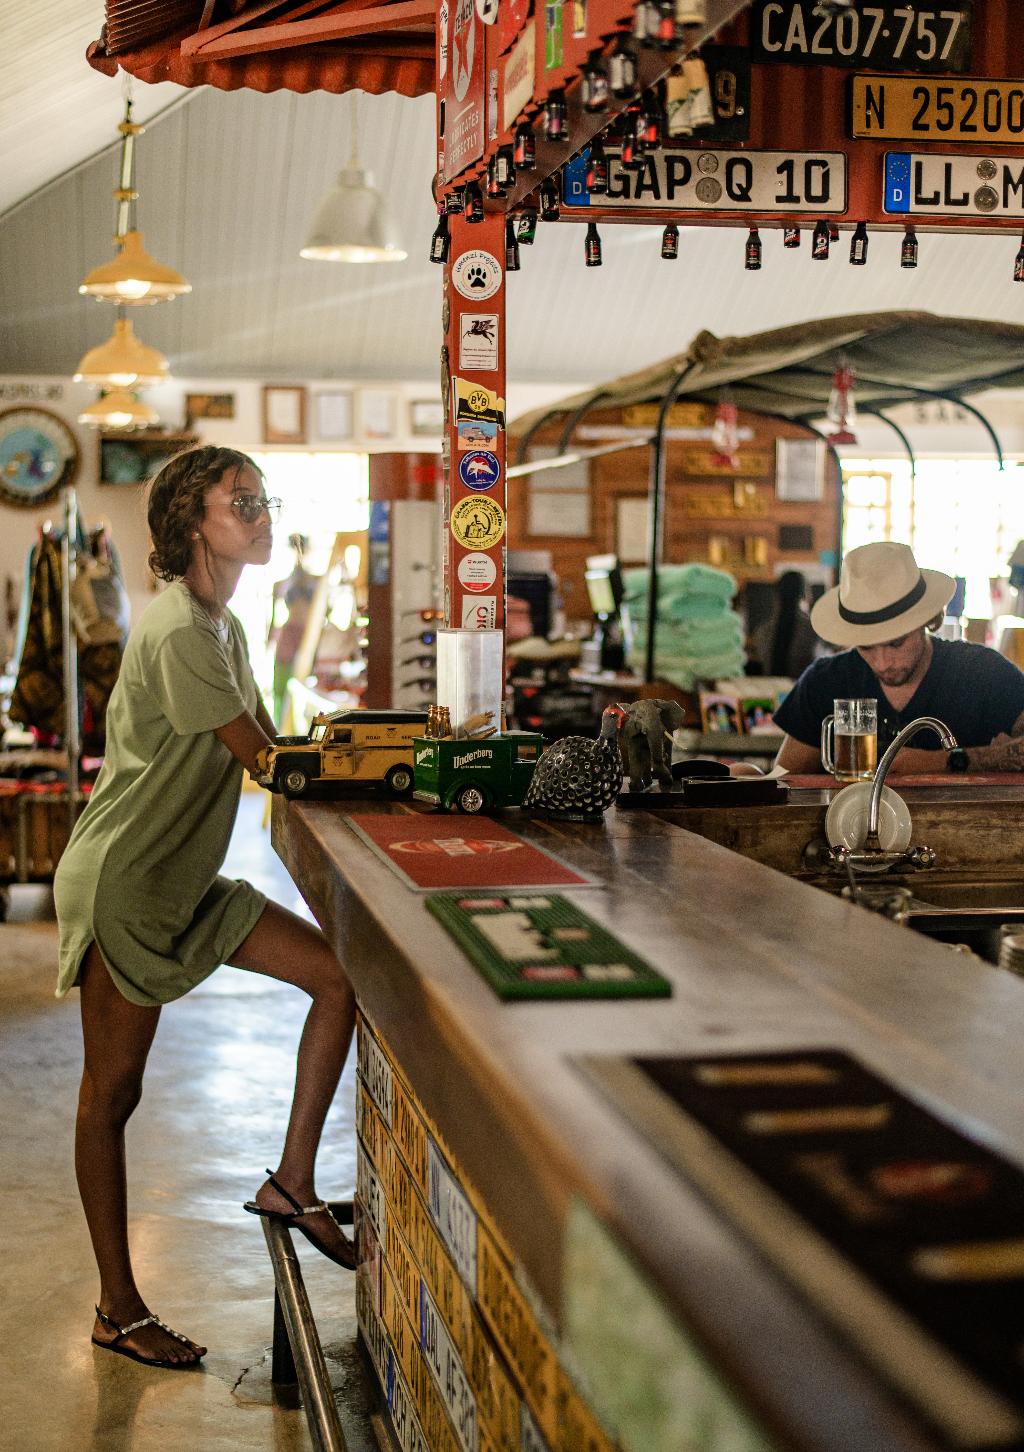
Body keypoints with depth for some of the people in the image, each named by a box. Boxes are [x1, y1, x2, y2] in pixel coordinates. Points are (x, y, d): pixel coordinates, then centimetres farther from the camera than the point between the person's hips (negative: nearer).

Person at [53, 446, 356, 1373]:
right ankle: (118, 1310, 13)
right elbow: (266, 760, -20)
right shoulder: (177, 634, -20)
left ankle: (292, 1183, 10)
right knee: (113, 1091, 2)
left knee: (341, 976, 1)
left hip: (186, 881, 9)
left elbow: (272, 751, 9)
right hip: (122, 882, -9)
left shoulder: (225, 626, 11)